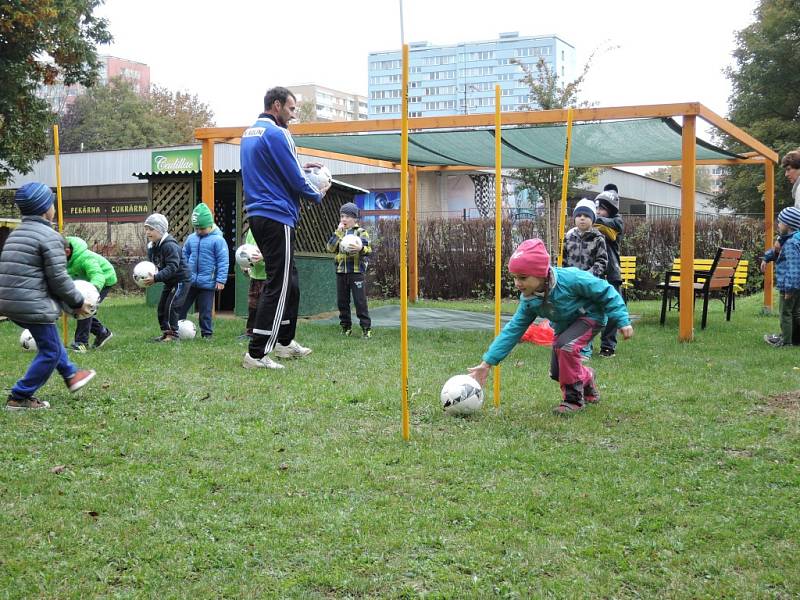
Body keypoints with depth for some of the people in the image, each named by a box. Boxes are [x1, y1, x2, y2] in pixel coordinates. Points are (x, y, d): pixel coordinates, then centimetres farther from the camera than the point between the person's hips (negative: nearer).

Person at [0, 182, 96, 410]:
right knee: (50, 351, 4)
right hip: (33, 305, -9)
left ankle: (71, 375, 40)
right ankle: (19, 397, 7)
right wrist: (78, 302, -1)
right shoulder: (49, 237, -12)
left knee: (50, 339, 27)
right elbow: (58, 278, -15)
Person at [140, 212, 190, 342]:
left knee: (171, 306, -14)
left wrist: (155, 278, -37)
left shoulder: (170, 245, -25)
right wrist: (148, 277, -13)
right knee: (161, 307, 8)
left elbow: (172, 267, -32)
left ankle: (173, 334, -6)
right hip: (169, 282, 9)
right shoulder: (151, 247, 3)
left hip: (180, 279, -9)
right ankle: (165, 332, 18)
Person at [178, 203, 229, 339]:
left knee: (205, 311, 5)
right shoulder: (191, 238, 6)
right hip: (189, 281, 5)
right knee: (180, 307, 7)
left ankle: (207, 333, 18)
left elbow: (223, 261, -10)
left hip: (207, 283, -5)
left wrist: (221, 280, -14)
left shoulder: (218, 240, -9)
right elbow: (184, 255, 17)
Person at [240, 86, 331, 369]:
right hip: (277, 218, -10)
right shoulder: (276, 133, -13)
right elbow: (295, 180, -13)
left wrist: (299, 167, 19)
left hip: (257, 216, 10)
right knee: (278, 286, -8)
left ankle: (284, 341, 29)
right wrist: (318, 194, 5)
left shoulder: (249, 132, 16)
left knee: (288, 281, 20)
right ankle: (256, 354, -9)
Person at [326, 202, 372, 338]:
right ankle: (346, 327, 17)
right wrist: (338, 232, -4)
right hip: (341, 271, 5)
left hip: (356, 271, -5)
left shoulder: (361, 232, 1)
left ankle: (366, 328, -3)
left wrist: (361, 248, -30)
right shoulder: (339, 233, 15)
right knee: (342, 301, 7)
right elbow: (330, 248, 2)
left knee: (360, 300, -6)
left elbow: (368, 249, -8)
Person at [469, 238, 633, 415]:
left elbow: (605, 291, -24)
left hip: (591, 316, -7)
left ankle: (573, 399, -15)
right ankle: (587, 379, 40)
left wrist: (622, 320, -23)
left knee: (565, 345, -33)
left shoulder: (569, 278, -36)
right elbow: (513, 329, -13)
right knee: (557, 372, 5)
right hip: (565, 325, 7)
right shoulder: (528, 300, -17)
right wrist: (487, 362, -18)